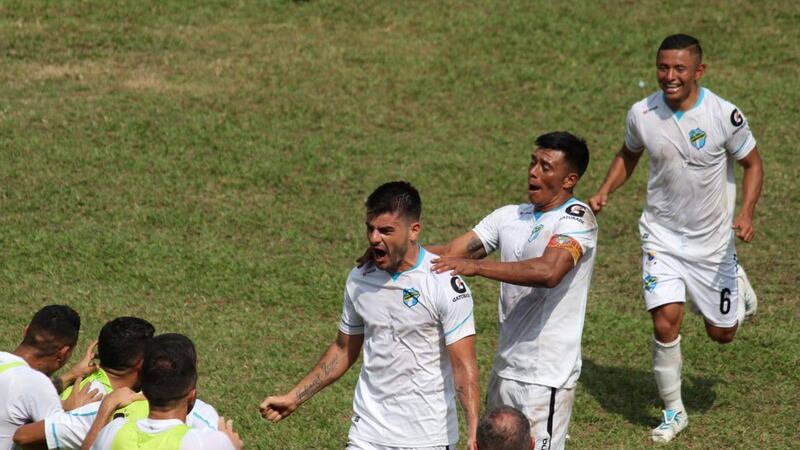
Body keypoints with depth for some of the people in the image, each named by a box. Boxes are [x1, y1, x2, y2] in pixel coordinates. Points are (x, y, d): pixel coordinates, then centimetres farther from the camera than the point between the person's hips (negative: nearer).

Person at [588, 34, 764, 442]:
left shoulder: (724, 116, -19)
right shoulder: (642, 114, -11)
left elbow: (752, 164, -4)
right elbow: (628, 155, 10)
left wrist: (746, 213, -20)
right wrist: (604, 192, -6)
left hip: (713, 239, -1)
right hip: (662, 236, 1)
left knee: (721, 333, 10)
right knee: (665, 323, -13)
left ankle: (738, 287, 45)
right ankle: (673, 411, 7)